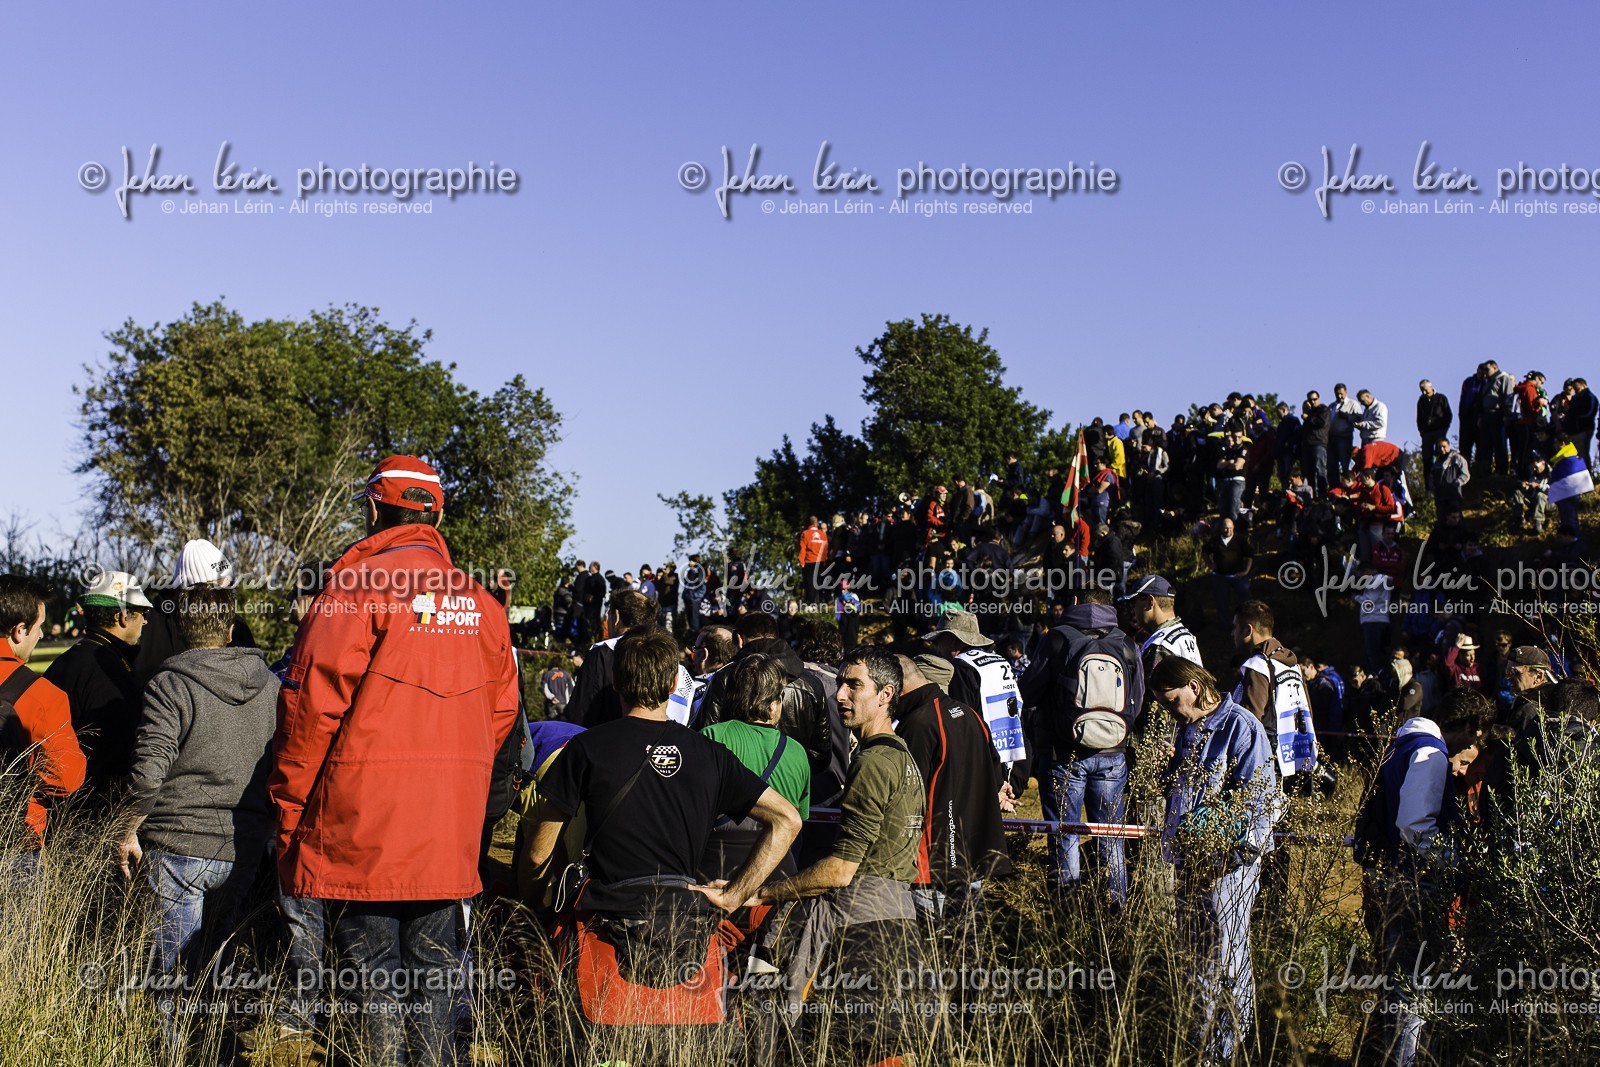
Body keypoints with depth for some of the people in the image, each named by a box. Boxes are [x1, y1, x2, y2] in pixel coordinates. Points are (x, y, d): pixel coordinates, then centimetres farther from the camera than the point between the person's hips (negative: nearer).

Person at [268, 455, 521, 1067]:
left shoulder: (356, 588, -8)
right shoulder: (481, 603, 8)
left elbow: (312, 705, -10)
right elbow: (500, 712, 13)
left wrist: (287, 804, 0)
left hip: (363, 823, -4)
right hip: (453, 832, 5)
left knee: (375, 977, 3)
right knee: (433, 975, 14)